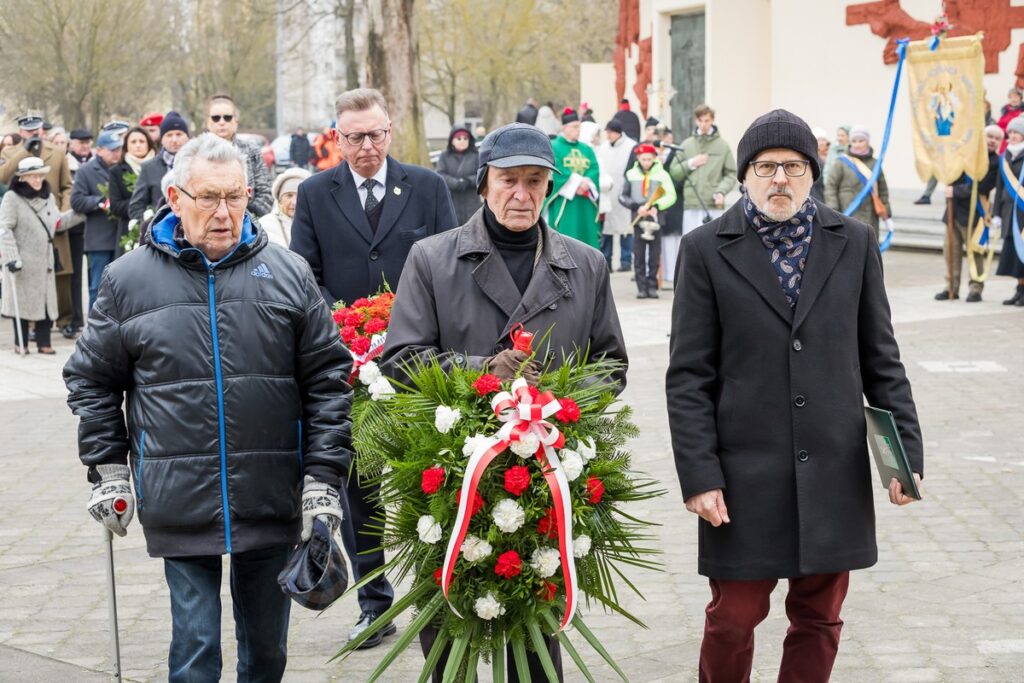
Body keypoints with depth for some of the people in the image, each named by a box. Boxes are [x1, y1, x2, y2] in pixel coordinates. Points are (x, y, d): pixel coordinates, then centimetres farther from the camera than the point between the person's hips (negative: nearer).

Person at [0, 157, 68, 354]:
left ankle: (44, 342, 9)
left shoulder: (48, 197, 13)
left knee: (46, 300, 2)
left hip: (45, 261, 5)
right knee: (22, 301, 2)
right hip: (22, 262, -5)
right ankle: (21, 343, 11)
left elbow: (57, 223, 19)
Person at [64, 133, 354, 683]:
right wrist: (108, 472, 4)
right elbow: (92, 381, 10)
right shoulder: (128, 280, 2)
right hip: (180, 503, -1)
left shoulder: (288, 275, 3)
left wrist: (323, 478, -1)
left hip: (273, 502, 1)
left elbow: (328, 379, 4)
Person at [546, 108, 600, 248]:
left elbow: (595, 170, 2)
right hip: (562, 204, -5)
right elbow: (557, 172, -14)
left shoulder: (587, 149, 16)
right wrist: (578, 182, -18)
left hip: (584, 205, 5)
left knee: (586, 239, 3)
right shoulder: (553, 148, 0)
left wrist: (585, 183, -18)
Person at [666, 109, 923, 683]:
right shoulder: (707, 250, -1)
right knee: (733, 620, 5)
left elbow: (881, 360, 9)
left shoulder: (854, 243, 6)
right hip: (744, 474, -2)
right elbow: (689, 377, -3)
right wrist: (699, 476, -9)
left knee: (819, 619, 11)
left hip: (835, 474, 2)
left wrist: (906, 451, 3)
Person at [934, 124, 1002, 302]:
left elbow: (980, 187, -16)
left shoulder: (996, 163, -6)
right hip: (954, 209, 5)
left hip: (972, 213, -5)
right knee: (951, 251, 7)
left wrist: (956, 191, -17)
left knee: (974, 253, -1)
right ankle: (951, 287, 15)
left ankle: (975, 289, 6)